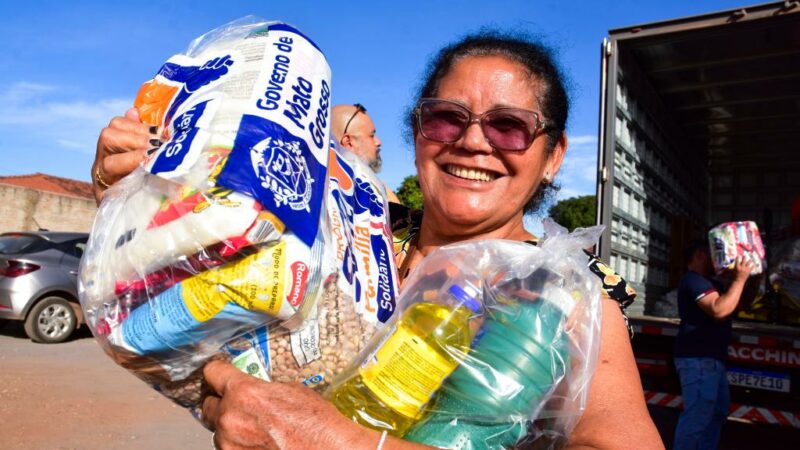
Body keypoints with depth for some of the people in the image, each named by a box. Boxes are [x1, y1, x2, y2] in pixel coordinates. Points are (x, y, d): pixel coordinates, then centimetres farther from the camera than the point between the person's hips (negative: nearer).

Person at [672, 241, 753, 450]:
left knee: (717, 411, 21)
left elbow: (739, 303, 29)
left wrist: (752, 276, 16)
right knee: (697, 415, -11)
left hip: (710, 358, 11)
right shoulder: (694, 280, -14)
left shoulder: (703, 282, 20)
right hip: (699, 359, -11)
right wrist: (740, 279, -21)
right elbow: (719, 310, -28)